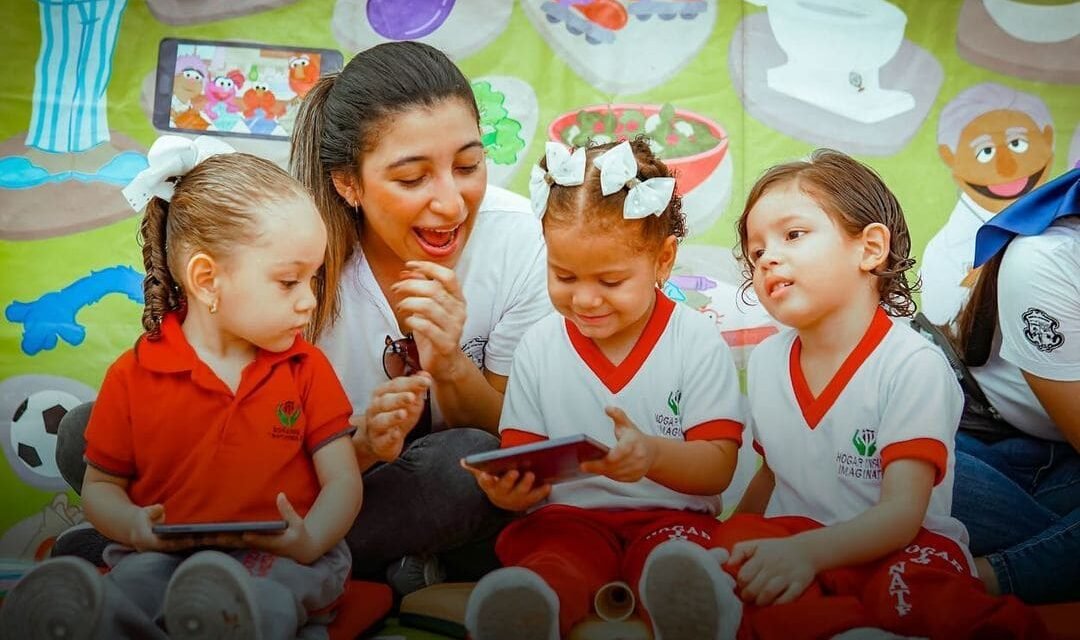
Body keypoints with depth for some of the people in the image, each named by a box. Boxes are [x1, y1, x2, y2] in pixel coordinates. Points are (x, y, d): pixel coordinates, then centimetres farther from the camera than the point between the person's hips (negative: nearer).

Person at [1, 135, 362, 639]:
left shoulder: (307, 368, 9)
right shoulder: (133, 375, 5)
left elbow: (342, 480, 4)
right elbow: (101, 485, 13)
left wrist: (310, 541, -18)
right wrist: (133, 526, -11)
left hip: (279, 558, -1)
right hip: (164, 554, 1)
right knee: (137, 578, -36)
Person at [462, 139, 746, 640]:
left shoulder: (696, 342, 1)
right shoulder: (538, 347, 9)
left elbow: (719, 467, -4)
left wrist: (653, 454, -27)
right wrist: (508, 488, -17)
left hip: (670, 515, 0)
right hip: (566, 515, 1)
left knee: (676, 556, -38)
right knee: (558, 560, -36)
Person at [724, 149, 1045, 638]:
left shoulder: (914, 366, -14)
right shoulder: (765, 361, 6)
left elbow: (901, 514, -21)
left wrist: (808, 550, -37)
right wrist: (736, 544, 6)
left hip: (896, 549, -6)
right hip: (791, 542, 6)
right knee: (728, 545, -28)